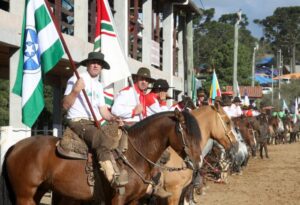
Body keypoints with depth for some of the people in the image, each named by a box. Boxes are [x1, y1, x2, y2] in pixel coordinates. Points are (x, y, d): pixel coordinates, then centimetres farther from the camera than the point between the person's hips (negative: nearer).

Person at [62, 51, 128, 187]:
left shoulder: (99, 86, 23)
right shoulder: (76, 80, 1)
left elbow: (103, 109, 19)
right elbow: (65, 105, -6)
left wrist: (113, 119, 0)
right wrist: (75, 90, -20)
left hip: (94, 124, 8)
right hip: (78, 122, -8)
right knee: (101, 138, -34)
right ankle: (112, 176, -47)